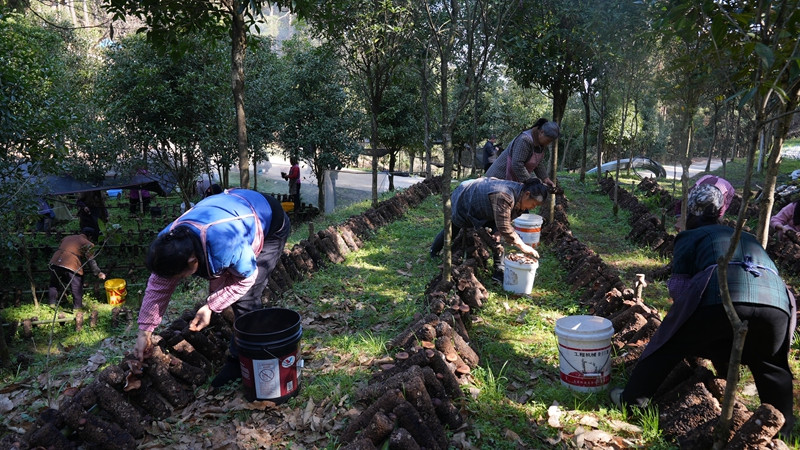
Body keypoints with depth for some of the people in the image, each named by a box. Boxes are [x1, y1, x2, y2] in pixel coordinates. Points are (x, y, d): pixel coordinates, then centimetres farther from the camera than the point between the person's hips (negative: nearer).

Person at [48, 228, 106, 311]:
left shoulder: (67, 238, 25)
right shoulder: (87, 244, 5)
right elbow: (91, 260, 0)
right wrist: (98, 273, 5)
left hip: (54, 262, 6)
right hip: (70, 266, -6)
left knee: (54, 284, 27)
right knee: (77, 287, 10)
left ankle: (52, 303, 33)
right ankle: (78, 306, 16)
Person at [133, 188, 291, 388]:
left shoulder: (224, 245, -44)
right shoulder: (168, 242, -21)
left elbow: (246, 278, -23)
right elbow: (158, 285, -6)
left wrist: (210, 307, -21)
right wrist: (144, 332, -3)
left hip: (271, 225, -7)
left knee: (245, 300, -14)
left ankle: (241, 361, 4)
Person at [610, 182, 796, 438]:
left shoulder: (690, 236, 23)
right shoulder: (748, 237, 39)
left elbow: (678, 286, 12)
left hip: (721, 297, -4)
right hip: (776, 302, 4)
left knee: (669, 347, 16)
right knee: (772, 367, 30)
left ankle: (632, 399, 23)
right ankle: (782, 427, 36)